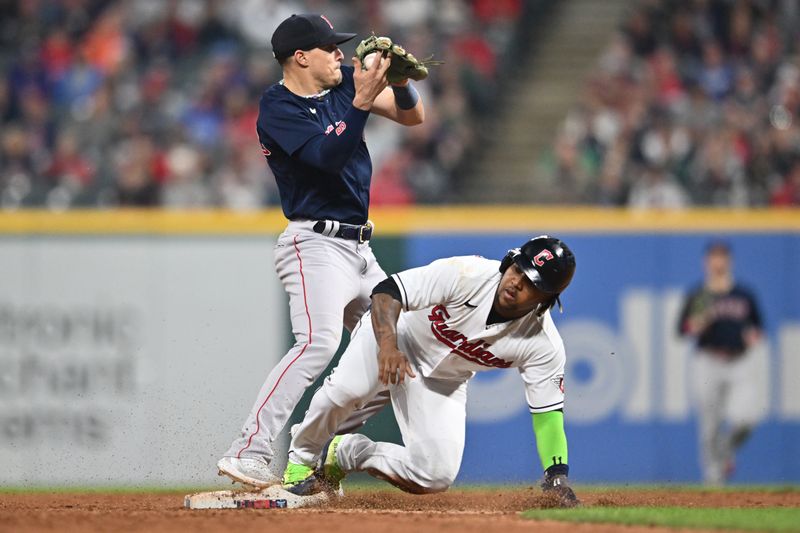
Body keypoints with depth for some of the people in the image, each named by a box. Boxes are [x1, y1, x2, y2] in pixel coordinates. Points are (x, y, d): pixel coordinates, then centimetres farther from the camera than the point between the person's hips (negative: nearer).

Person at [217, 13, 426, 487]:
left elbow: (413, 115, 6)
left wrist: (398, 79, -13)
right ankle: (249, 454, -35)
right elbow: (331, 156, -24)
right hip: (315, 245, -9)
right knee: (319, 341, -30)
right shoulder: (278, 110, -11)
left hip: (360, 250, 9)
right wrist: (361, 101, -30)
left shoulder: (343, 82, 10)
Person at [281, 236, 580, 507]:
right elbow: (387, 291, -32)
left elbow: (547, 411, -17)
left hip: (444, 382, 3)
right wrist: (388, 345, -51)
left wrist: (557, 477, -30)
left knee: (437, 477, -14)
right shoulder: (467, 275, -31)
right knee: (348, 389, -34)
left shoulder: (544, 345, -22)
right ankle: (302, 458, -1)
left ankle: (347, 453, 15)